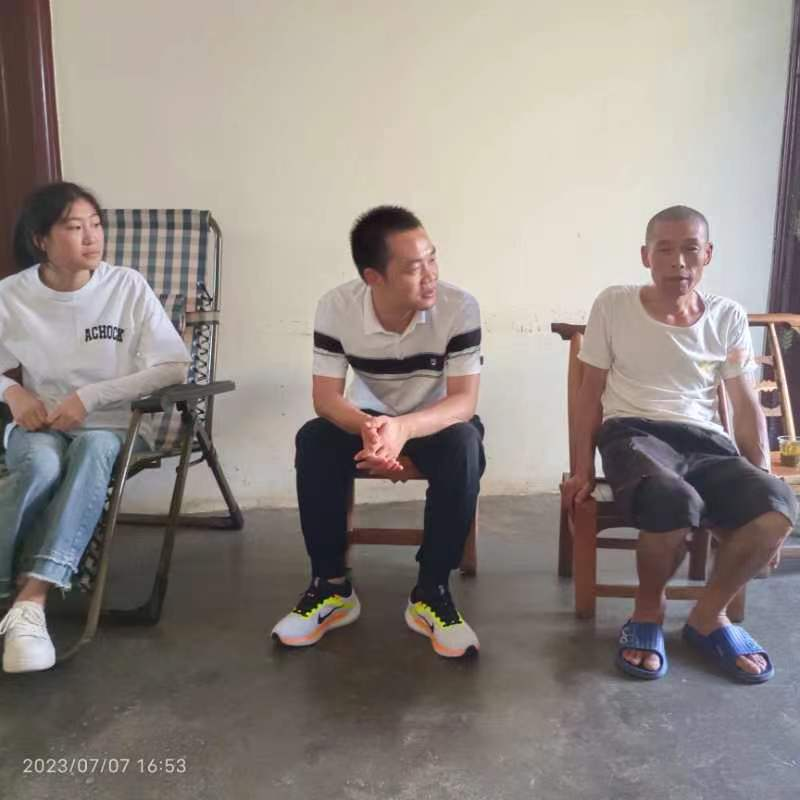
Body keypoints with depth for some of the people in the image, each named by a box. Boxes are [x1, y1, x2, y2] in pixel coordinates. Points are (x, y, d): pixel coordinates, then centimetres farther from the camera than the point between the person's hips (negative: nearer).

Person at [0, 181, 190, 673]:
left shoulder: (128, 286, -7)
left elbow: (174, 367, -11)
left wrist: (89, 398, -17)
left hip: (109, 426, -1)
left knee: (93, 450, -37)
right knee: (42, 465, -35)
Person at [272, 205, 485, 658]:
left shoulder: (459, 307, -24)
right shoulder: (336, 308, -19)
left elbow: (464, 400, -26)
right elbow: (326, 395, -19)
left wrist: (404, 428, -46)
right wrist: (367, 428, -42)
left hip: (437, 422, -1)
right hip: (367, 420, 2)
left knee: (464, 447, -34)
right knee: (313, 441, -27)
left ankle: (432, 592, -19)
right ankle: (332, 586, -12)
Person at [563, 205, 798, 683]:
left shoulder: (728, 317, 10)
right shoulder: (613, 306, 3)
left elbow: (747, 406, 12)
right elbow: (592, 392, 7)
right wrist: (584, 469, 1)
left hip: (705, 441, 3)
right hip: (634, 433, -3)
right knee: (675, 502, -37)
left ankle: (709, 616, 1)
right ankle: (649, 610, -3)